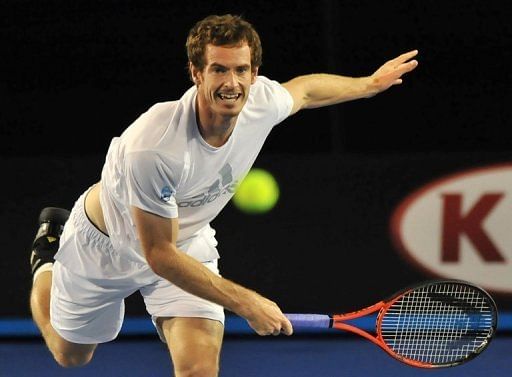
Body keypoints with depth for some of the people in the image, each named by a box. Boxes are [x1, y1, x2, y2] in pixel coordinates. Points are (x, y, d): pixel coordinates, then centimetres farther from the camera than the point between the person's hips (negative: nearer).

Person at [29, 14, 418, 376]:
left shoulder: (262, 101, -26)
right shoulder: (154, 148, -43)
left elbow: (303, 89, 1)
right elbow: (160, 255, -34)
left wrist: (370, 83, 16)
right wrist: (246, 303, -34)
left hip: (188, 242, 4)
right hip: (105, 243, -4)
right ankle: (48, 261, 51)